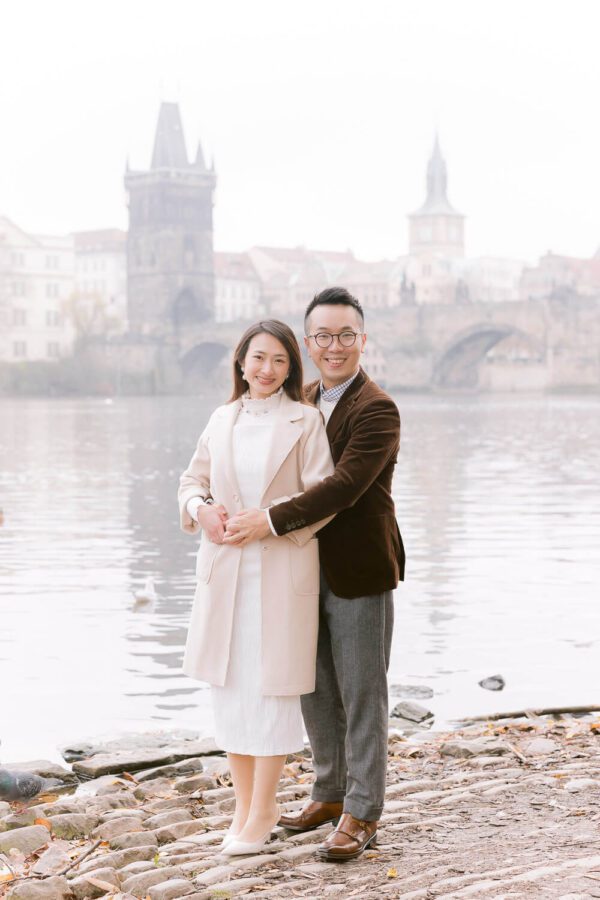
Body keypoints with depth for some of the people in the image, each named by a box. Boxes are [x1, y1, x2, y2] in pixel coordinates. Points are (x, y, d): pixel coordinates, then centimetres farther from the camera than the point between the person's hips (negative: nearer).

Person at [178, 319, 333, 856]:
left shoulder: (306, 421, -4)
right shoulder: (223, 419, 10)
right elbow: (193, 479, 16)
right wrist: (202, 509, -6)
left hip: (282, 569, -5)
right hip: (224, 569, 5)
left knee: (272, 686, -1)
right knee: (227, 685, 9)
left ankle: (262, 814, 10)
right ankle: (245, 805, 23)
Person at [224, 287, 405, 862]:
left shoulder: (377, 410, -15)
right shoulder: (302, 403, 10)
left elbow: (344, 487, -26)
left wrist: (269, 521, -28)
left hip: (359, 574, -7)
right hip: (308, 572, 7)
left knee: (361, 696, 2)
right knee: (314, 690, 16)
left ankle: (361, 814, 13)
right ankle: (330, 793, 32)